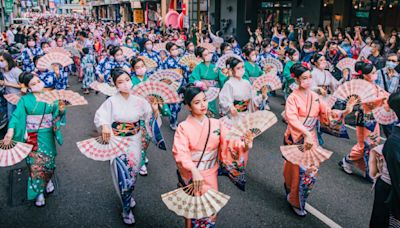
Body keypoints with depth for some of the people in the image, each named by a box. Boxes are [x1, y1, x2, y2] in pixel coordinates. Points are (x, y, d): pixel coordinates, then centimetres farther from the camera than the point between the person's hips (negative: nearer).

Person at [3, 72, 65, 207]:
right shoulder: (25, 100, -1)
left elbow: (57, 114, 1)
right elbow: (16, 116, -9)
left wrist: (61, 110, -23)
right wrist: (10, 130, -25)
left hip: (47, 135, 1)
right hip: (32, 136, -1)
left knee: (48, 159, -2)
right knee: (36, 162, -5)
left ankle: (48, 180, 30)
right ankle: (39, 192, 10)